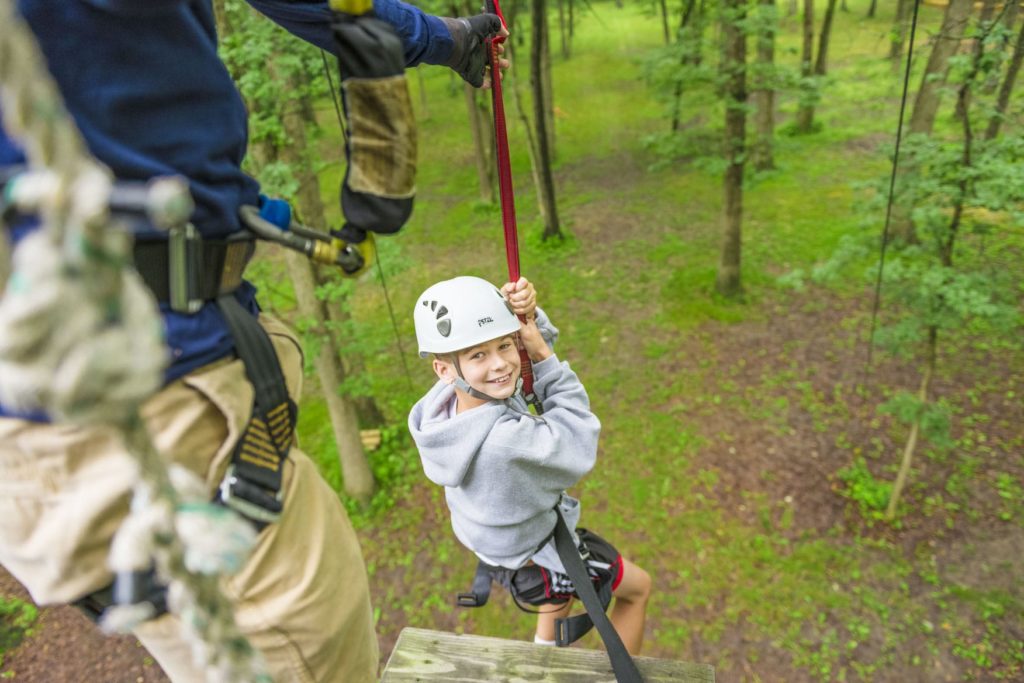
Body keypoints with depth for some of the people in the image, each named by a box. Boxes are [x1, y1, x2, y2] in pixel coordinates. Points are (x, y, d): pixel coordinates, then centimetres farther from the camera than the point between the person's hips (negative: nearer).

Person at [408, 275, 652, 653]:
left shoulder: (445, 400, -23)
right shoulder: (505, 440, -46)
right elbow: (579, 444, -26)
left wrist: (527, 314, -32)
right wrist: (543, 354, -29)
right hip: (540, 561, -6)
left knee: (562, 594, 39)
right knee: (639, 587, 23)